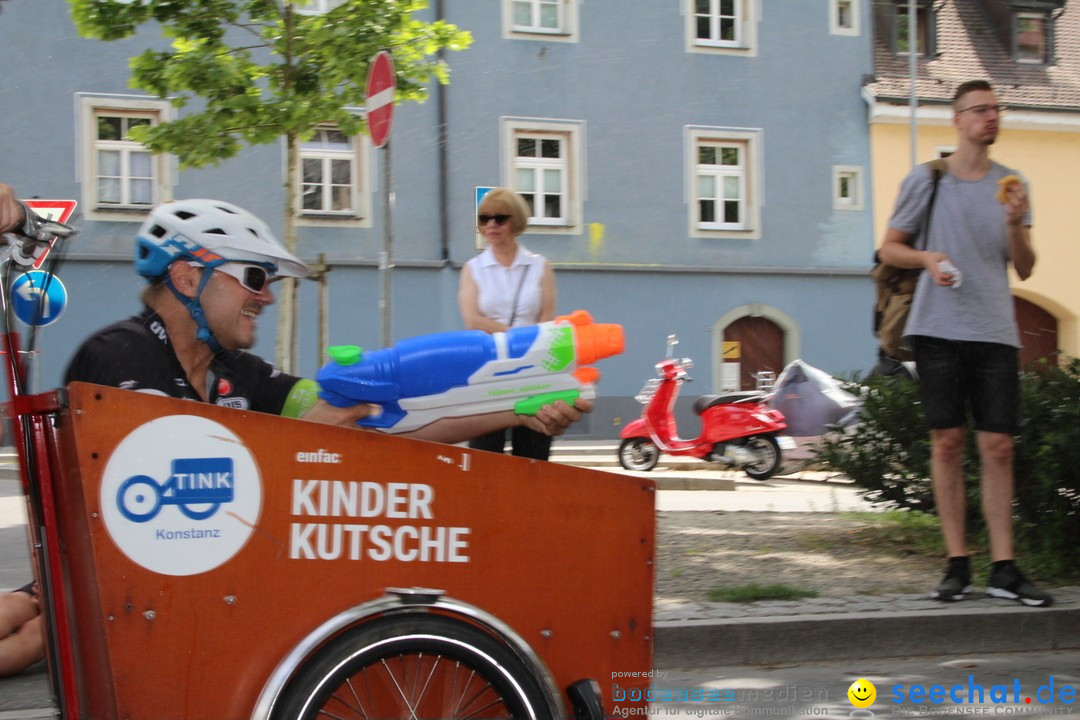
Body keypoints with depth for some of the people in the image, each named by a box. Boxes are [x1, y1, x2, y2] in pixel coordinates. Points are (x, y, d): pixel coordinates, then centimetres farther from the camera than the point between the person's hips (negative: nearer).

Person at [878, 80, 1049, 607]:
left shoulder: (1010, 185, 12)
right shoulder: (926, 179, 6)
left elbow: (1024, 270, 11)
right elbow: (889, 248, 10)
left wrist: (1015, 224, -7)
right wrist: (926, 258, -9)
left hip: (995, 331, 2)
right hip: (937, 327, -2)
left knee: (998, 446, -2)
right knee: (947, 441, -1)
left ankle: (1004, 568, 2)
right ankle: (957, 563, 5)